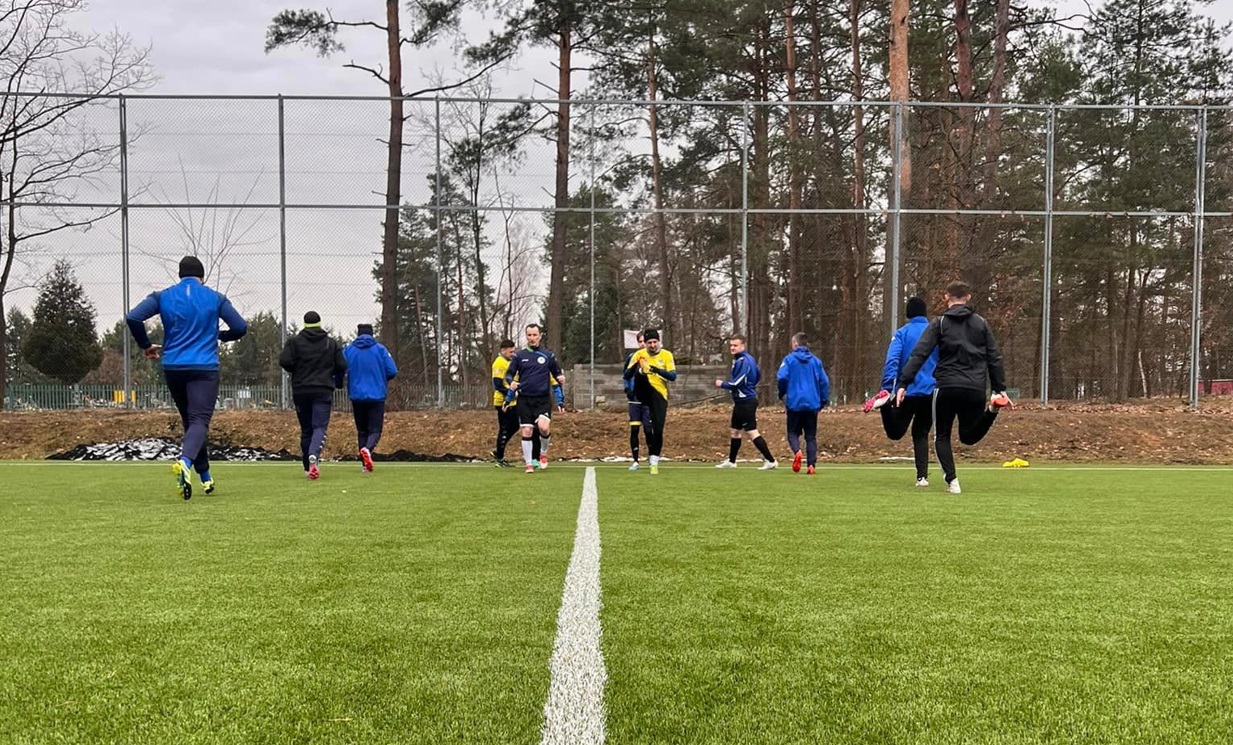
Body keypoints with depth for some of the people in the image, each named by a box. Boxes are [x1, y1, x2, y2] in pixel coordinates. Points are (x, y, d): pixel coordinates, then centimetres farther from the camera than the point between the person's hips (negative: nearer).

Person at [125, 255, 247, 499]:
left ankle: (205, 476, 21)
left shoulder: (163, 297, 7)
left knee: (190, 420, 17)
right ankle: (185, 462, -41)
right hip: (204, 369, -3)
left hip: (173, 368, 3)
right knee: (199, 420, -12)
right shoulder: (215, 298, 4)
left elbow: (132, 317, -5)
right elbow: (240, 328, 1)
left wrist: (146, 345, 8)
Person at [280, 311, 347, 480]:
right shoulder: (331, 343, 5)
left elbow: (284, 362, -9)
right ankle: (313, 455, -34)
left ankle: (308, 466, 17)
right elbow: (342, 366, 2)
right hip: (323, 390, -1)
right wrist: (337, 382, 21)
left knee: (306, 429, 11)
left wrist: (296, 371, 11)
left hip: (300, 391, 1)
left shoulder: (295, 341, 1)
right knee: (320, 427, -6)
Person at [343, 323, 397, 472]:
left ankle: (365, 464, 9)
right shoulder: (380, 349, -2)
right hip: (377, 396, -2)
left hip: (357, 397, 2)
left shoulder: (348, 350, 2)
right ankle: (367, 449, -29)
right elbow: (392, 371, -6)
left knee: (362, 431, 14)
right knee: (375, 430, 1)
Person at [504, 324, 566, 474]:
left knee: (543, 427, -20)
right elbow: (509, 374, 7)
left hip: (543, 399, -1)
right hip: (524, 399, 1)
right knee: (526, 431, -2)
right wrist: (511, 382, -15)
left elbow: (557, 373, 12)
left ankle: (543, 452, 8)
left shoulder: (548, 355, 6)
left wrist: (561, 378, -11)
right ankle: (529, 464, 9)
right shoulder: (519, 355, 5)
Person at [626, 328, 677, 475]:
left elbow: (673, 376, -5)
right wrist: (636, 369, -21)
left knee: (658, 429, -6)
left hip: (660, 394, 1)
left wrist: (659, 371, -22)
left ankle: (654, 462, 7)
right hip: (643, 393, -1)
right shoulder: (639, 354, 3)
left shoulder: (666, 355, 3)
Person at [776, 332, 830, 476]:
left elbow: (781, 378, -12)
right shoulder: (816, 361, 6)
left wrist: (782, 394, 5)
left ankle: (797, 451, -20)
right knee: (811, 435, 9)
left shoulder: (789, 359, -3)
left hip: (794, 403, -2)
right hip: (812, 404, 2)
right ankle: (812, 465, -2)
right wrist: (824, 401, 11)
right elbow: (824, 382, 3)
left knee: (793, 432, 10)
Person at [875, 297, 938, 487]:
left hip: (907, 392, -2)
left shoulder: (902, 333, 0)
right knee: (921, 435, 13)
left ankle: (884, 402, -21)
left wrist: (887, 388, -19)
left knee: (895, 433, 8)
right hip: (930, 393, 2)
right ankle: (922, 476, 0)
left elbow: (892, 361, -13)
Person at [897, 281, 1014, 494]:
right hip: (975, 389, 3)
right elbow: (994, 358, 10)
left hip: (947, 388, -2)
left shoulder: (939, 323, 4)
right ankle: (991, 410, -8)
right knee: (969, 436, 19)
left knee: (942, 436, 14)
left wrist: (904, 384, -9)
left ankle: (952, 480, -3)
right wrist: (1001, 388, 13)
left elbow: (919, 355, -6)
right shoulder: (981, 323, 12)